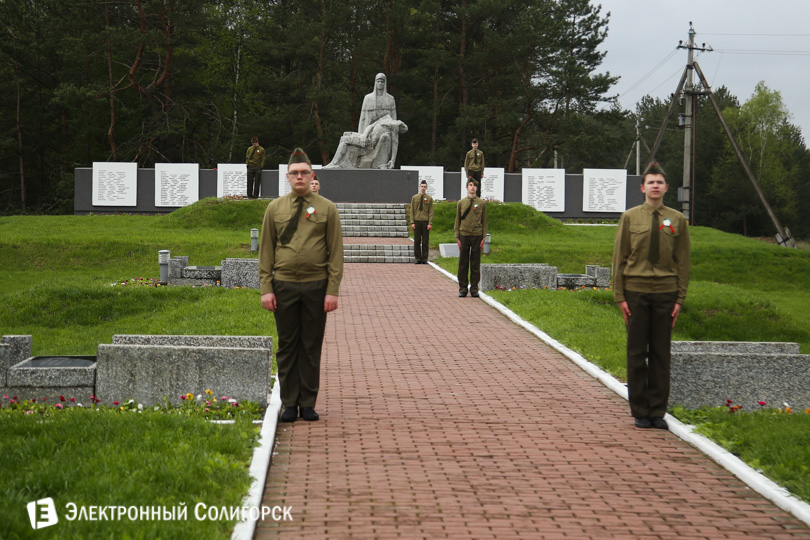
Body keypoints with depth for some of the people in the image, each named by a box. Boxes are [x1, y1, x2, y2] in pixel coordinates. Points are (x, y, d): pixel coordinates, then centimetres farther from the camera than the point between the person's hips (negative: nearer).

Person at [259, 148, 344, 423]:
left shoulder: (326, 208, 2)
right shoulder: (275, 208, 6)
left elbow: (336, 253, 0)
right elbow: (266, 251, 6)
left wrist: (333, 291, -7)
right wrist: (266, 288, -2)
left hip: (316, 286, -1)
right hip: (284, 286, 1)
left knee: (312, 347, 5)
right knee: (287, 346, 5)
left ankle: (308, 403, 14)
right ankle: (289, 404, 13)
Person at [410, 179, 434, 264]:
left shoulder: (429, 198, 5)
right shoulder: (414, 198, 8)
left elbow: (431, 212, 2)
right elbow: (412, 211, 7)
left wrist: (430, 223, -6)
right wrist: (412, 222, -1)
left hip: (426, 222, -1)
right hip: (417, 222, 1)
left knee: (425, 241, 1)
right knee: (417, 241, 2)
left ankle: (424, 259, 7)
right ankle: (418, 258, 7)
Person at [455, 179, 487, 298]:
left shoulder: (482, 203, 5)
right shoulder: (461, 203, 7)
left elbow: (484, 221, 6)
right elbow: (457, 220, 9)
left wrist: (483, 238, -1)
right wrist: (457, 237, 2)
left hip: (477, 236, 0)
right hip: (464, 236, 0)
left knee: (475, 263, 3)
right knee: (463, 263, 2)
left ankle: (474, 288, 9)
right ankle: (463, 288, 8)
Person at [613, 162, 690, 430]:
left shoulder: (677, 220, 5)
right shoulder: (629, 218, 3)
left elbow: (683, 262, 6)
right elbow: (619, 259, 3)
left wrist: (680, 298, 0)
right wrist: (620, 297, -2)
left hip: (665, 293, 1)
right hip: (636, 292, -1)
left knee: (661, 353, 5)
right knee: (637, 353, 3)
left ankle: (658, 411, 13)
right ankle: (640, 411, 11)